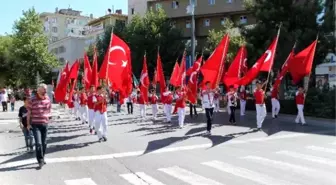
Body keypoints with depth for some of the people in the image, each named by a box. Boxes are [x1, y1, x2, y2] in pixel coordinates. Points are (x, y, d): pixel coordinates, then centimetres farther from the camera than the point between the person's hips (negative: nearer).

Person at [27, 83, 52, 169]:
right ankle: (40, 161, -4)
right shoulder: (33, 100, -8)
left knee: (44, 143, 12)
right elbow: (29, 112, -2)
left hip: (45, 124, 4)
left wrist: (47, 116, 9)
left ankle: (42, 158, 28)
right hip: (35, 124, -4)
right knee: (38, 143, -11)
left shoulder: (47, 99, 4)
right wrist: (28, 124, -2)